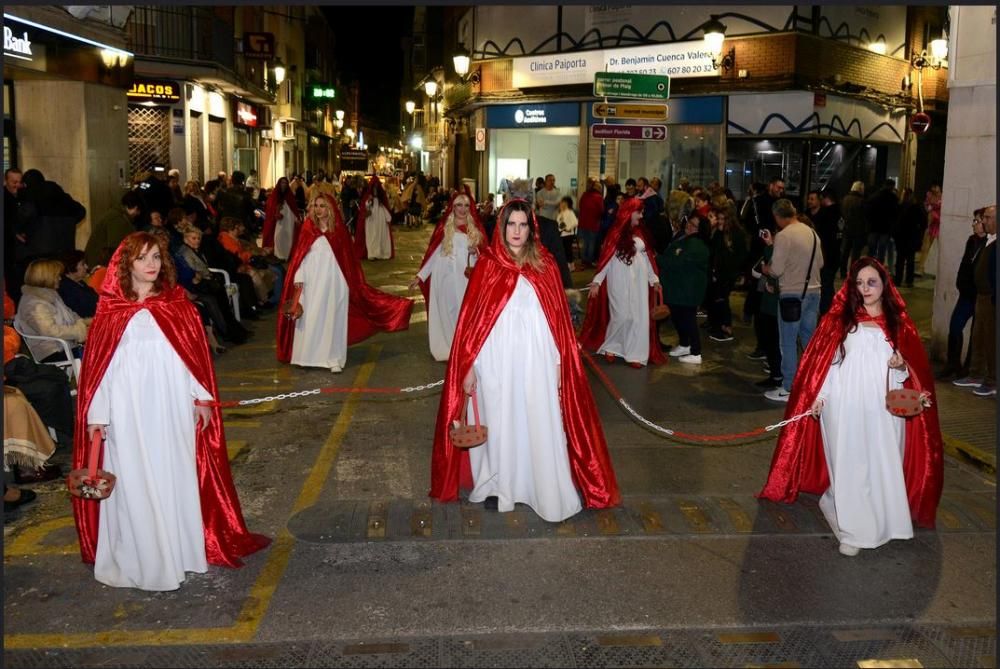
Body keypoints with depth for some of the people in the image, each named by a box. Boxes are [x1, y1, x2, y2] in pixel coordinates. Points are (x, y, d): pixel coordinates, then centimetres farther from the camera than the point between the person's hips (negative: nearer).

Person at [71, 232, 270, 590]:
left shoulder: (177, 304, 4)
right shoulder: (111, 309, 0)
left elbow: (194, 352, 6)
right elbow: (98, 361, 1)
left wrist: (203, 398, 4)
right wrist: (96, 413, -1)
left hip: (172, 406, 2)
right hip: (128, 409, -1)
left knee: (175, 474, 8)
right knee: (132, 478, 3)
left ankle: (180, 548, 22)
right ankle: (138, 557, 15)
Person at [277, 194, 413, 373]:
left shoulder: (339, 230, 1)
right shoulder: (308, 228, 3)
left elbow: (348, 258, 3)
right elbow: (300, 255, 3)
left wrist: (355, 283, 2)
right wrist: (298, 278, -5)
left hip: (333, 281, -1)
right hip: (312, 282, 1)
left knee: (332, 317, 2)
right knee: (310, 318, 3)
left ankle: (333, 359, 6)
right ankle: (309, 355, 13)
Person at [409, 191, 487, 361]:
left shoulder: (476, 228, 6)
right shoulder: (444, 228, 3)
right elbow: (433, 253, 3)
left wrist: (477, 251, -12)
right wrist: (420, 276, -1)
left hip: (468, 277, 1)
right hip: (447, 277, -1)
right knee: (450, 312, 2)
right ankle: (450, 349, 13)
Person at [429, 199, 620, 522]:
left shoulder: (544, 265, 4)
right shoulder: (487, 265, 0)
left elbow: (558, 316, 5)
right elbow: (472, 316, -1)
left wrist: (559, 361, 1)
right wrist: (468, 366, -4)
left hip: (536, 359, 1)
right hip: (497, 360, -1)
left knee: (541, 423, 4)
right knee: (499, 422, 9)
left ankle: (550, 491, 15)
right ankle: (497, 488, 24)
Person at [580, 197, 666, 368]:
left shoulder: (640, 233, 8)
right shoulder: (616, 234, -8)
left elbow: (646, 257, 12)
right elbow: (606, 258, -10)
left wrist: (654, 278, 11)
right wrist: (597, 281, -15)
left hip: (639, 282, 5)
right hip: (620, 282, -5)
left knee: (639, 317, 2)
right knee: (622, 316, -2)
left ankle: (635, 354, 9)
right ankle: (609, 347, 20)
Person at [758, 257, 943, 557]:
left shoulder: (899, 323, 5)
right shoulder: (840, 318, 2)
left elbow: (914, 369, 10)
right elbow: (823, 359, 1)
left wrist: (902, 367, -12)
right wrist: (818, 395, -7)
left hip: (884, 410, 2)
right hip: (845, 408, -1)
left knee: (882, 465, 4)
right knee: (849, 465, 2)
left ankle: (879, 520, 23)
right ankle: (851, 530, 11)